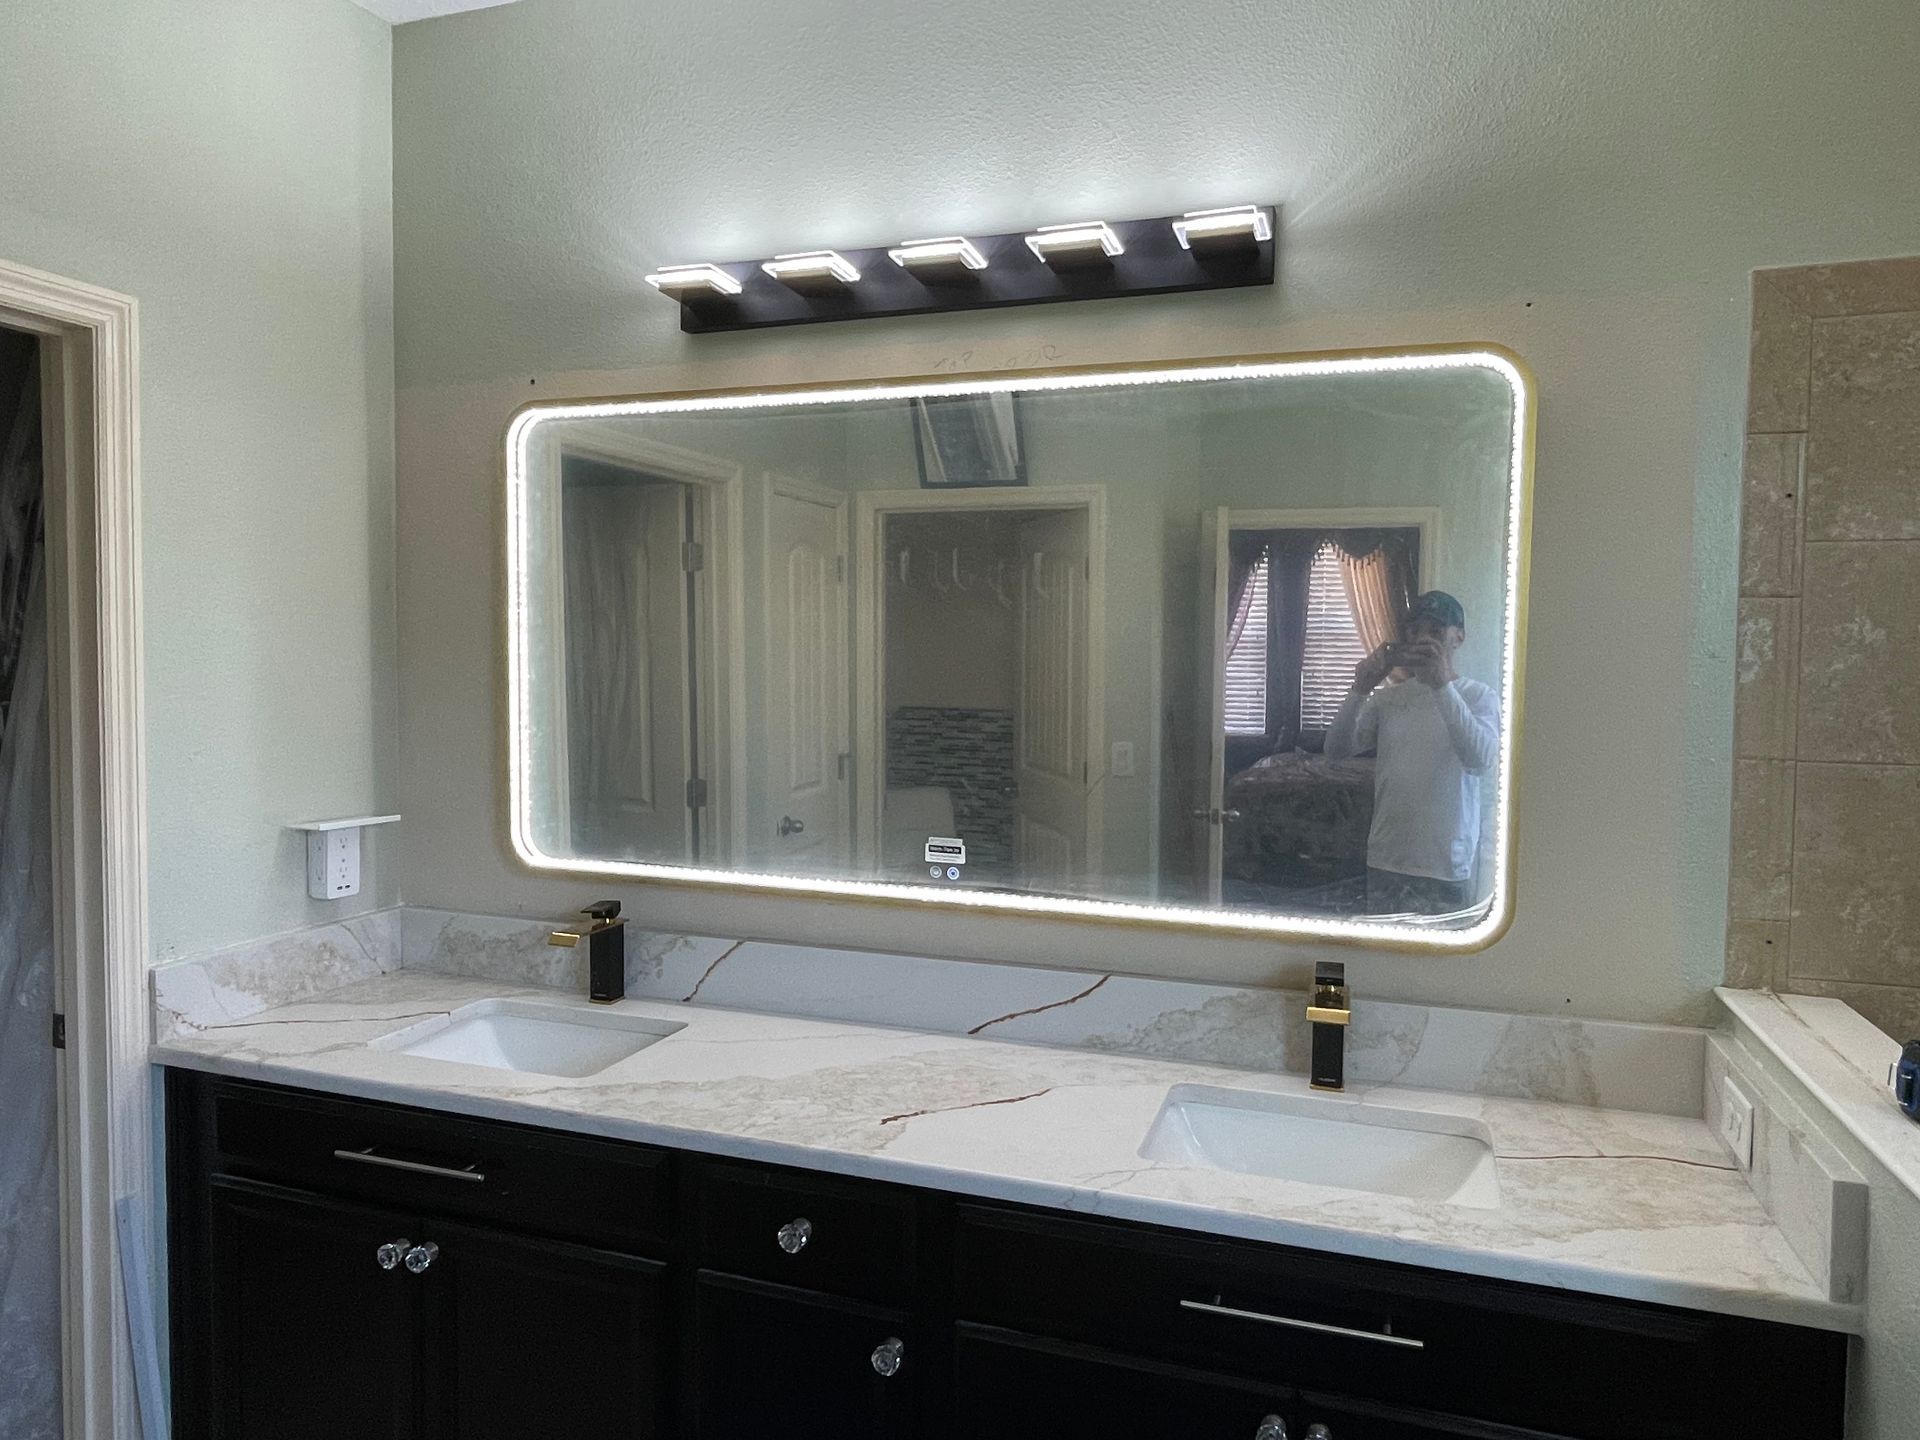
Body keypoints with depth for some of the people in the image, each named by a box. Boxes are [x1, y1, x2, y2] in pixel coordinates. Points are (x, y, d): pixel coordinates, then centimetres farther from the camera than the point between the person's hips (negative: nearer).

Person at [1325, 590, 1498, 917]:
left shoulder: (1479, 696, -2)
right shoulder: (1388, 697, 8)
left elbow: (1480, 759, -21)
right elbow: (1337, 749, -2)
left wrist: (1442, 685, -28)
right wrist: (1360, 690, -16)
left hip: (1445, 865, -4)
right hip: (1385, 859, 4)